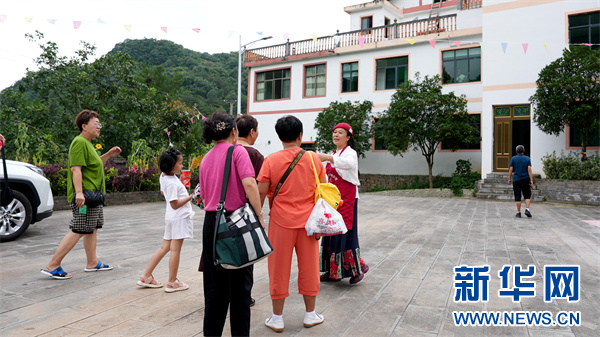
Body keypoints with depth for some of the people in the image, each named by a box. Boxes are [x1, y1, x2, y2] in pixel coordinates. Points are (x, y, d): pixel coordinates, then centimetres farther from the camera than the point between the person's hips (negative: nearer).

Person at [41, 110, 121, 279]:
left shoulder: (87, 143, 19)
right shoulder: (79, 142, -13)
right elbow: (76, 168, -22)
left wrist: (109, 154, 20)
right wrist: (79, 192, -29)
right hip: (84, 196, -11)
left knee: (93, 228, 15)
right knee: (79, 231, -8)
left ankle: (92, 263, 24)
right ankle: (52, 266, -1)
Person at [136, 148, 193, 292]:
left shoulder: (164, 176, 9)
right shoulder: (172, 183, -21)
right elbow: (174, 204, -21)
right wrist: (191, 197, -20)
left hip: (172, 217, 10)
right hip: (179, 217, -10)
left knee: (165, 247, 15)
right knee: (175, 249, 0)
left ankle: (146, 277, 21)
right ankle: (172, 283, 11)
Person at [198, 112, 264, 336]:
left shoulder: (206, 158, 13)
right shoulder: (237, 151, -6)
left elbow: (204, 195, 16)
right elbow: (249, 183, -20)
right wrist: (259, 215, -16)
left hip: (211, 221, 6)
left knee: (215, 282, 15)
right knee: (239, 282, 7)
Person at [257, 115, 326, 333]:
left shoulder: (271, 160, -7)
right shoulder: (313, 158, -1)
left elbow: (261, 192, -7)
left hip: (281, 221, -1)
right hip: (308, 221, 2)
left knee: (279, 269, 8)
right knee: (309, 267, 13)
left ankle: (277, 319, 19)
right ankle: (311, 315, 26)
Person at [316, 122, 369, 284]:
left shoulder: (350, 152, -9)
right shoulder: (335, 154, 17)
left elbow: (349, 163, -35)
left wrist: (327, 157, -48)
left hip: (347, 198, -8)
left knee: (346, 232, -8)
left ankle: (357, 268, 7)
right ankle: (333, 271, 16)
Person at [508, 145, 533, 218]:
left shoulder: (513, 159, 1)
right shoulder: (527, 159, 1)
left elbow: (511, 169, -2)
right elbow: (529, 169, -7)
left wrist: (509, 179, 7)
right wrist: (531, 181, -8)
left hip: (516, 180, 0)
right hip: (525, 179, 0)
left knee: (517, 197, 3)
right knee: (527, 196, 12)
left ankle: (518, 212, 4)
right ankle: (527, 209, -5)